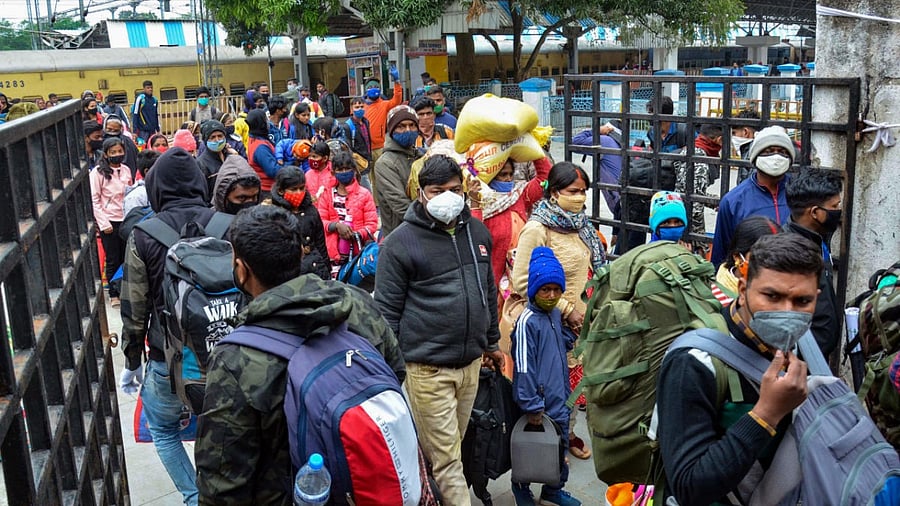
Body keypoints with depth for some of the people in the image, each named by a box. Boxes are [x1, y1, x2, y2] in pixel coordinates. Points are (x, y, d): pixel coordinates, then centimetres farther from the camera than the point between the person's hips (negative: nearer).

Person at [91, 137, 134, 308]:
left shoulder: (126, 170, 5)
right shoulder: (98, 172, -8)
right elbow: (94, 199, -8)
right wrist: (103, 223, -11)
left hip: (126, 219, 4)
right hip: (109, 222, -3)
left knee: (126, 257, 7)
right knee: (113, 260, 5)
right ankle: (114, 294, 18)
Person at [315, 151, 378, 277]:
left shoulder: (364, 194, 5)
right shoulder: (327, 194, 12)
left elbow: (372, 224, 0)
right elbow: (319, 221, 6)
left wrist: (357, 234, -18)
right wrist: (336, 225, -13)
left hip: (359, 251, -1)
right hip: (334, 252, 1)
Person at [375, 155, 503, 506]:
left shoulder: (477, 232, 7)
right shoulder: (401, 242, -10)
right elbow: (386, 309, -8)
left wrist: (492, 342, 22)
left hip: (471, 362, 6)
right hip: (427, 368, -6)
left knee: (449, 448, 19)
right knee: (445, 456, 1)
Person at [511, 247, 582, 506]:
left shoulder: (556, 314, 6)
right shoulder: (527, 321, -19)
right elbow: (524, 368, -19)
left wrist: (571, 336, 1)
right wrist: (532, 406, -18)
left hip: (559, 400, 8)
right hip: (539, 402, -8)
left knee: (560, 447, 19)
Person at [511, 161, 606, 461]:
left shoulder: (579, 224, 6)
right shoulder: (537, 228, -18)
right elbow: (523, 282, -20)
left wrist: (590, 308, 9)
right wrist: (566, 310, -18)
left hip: (580, 320, 7)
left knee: (572, 377, 17)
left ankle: (568, 433, 36)